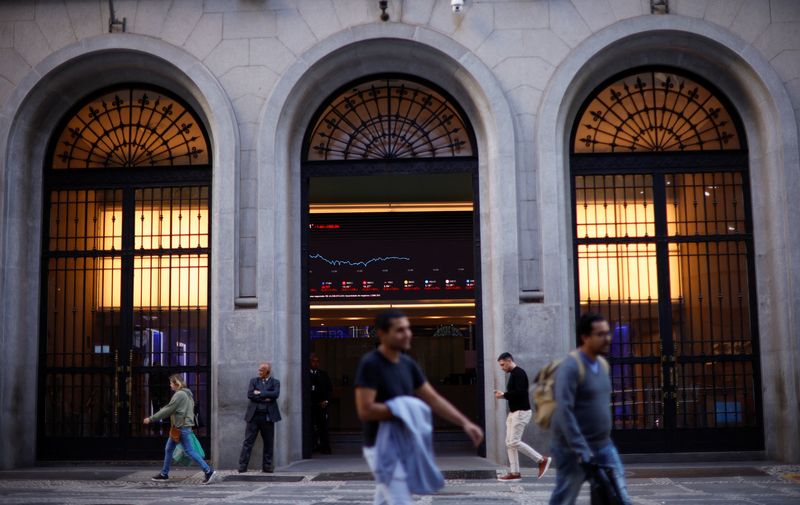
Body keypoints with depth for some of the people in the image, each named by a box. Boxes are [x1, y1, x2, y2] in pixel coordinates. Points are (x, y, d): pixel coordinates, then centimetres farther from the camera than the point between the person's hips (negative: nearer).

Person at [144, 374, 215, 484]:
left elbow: (168, 410, -14)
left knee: (189, 451, -8)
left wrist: (151, 419, -9)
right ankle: (164, 474, 23)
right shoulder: (187, 393, 16)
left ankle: (208, 471, -8)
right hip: (178, 427, 10)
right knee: (168, 449, 15)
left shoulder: (179, 394, -14)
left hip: (182, 427, -10)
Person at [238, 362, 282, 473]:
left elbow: (275, 394, -12)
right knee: (248, 442, -3)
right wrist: (265, 398, -12)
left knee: (268, 443, 5)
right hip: (254, 415, 0)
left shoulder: (275, 382, 7)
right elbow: (250, 394, -3)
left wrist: (260, 393, -11)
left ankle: (267, 466, 14)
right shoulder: (254, 380, 11)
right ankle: (242, 466, -2)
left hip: (268, 416, 0)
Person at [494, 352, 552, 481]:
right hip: (513, 412, 10)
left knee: (514, 442, -12)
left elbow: (521, 392, -25)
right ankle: (514, 473, 7)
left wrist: (504, 395, -20)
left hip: (521, 412, -10)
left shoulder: (519, 373, -14)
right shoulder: (513, 374, 17)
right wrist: (503, 395, 7)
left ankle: (542, 460, -3)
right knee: (509, 443, 6)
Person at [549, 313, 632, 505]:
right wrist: (581, 450, -25)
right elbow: (564, 412, -23)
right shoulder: (570, 367, -17)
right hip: (574, 450, -7)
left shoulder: (603, 364, 9)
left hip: (604, 446, 7)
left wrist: (604, 438, 18)